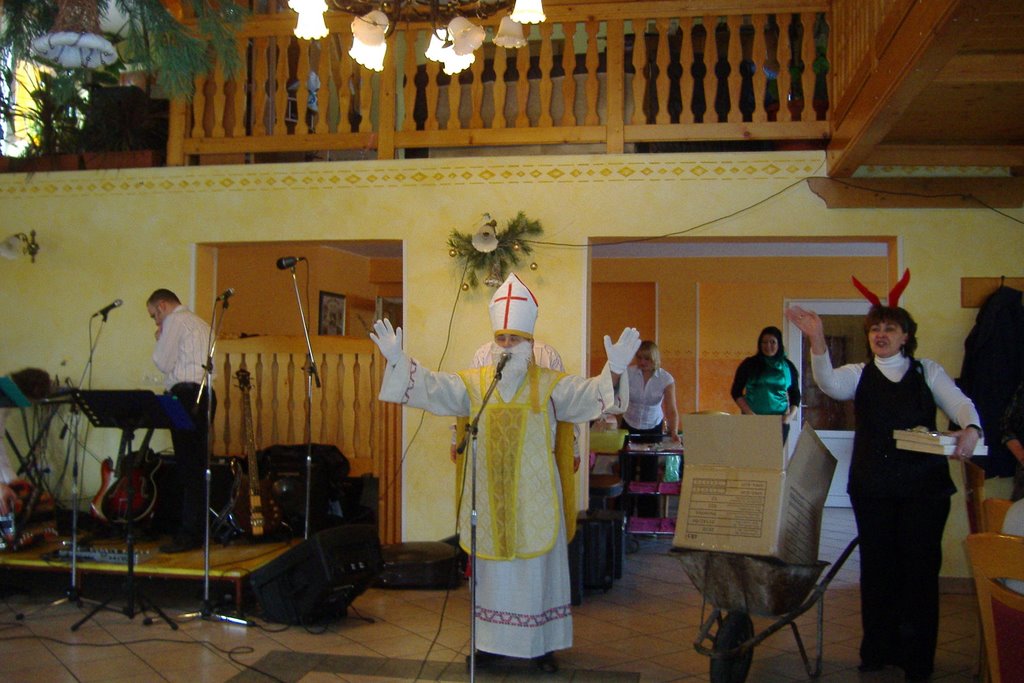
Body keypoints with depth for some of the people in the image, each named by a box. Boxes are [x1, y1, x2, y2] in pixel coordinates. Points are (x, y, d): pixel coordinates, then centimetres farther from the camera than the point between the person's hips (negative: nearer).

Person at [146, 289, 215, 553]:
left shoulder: (175, 321, -3)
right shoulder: (200, 323, 25)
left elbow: (163, 363, -6)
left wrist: (160, 341, 10)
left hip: (186, 395, -9)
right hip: (205, 394, 9)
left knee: (187, 465, -10)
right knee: (198, 465, 9)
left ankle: (188, 534, -10)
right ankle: (198, 529, 12)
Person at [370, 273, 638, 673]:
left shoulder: (551, 386, -4)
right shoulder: (473, 384, 3)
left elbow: (589, 395, -17)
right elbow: (432, 388, -4)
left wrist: (613, 371, -36)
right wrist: (399, 361, -18)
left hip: (533, 500, -2)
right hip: (488, 499, 2)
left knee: (536, 571, 6)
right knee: (492, 574, 11)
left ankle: (542, 644, 19)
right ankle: (492, 642, 23)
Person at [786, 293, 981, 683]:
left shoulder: (928, 372, 10)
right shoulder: (859, 375, 10)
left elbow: (959, 403, -3)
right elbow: (829, 382, -11)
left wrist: (970, 429, -26)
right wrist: (817, 342, -30)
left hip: (925, 485, -1)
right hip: (873, 487, 1)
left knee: (921, 564, 1)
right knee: (877, 564, 4)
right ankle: (878, 650, 16)